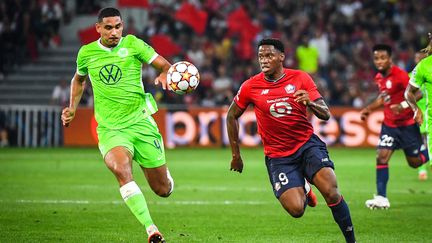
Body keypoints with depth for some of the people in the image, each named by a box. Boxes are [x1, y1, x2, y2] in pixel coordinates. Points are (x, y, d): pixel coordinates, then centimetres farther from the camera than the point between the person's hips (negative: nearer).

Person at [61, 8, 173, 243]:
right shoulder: (86, 53, 6)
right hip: (109, 129, 0)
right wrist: (72, 107, 17)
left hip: (140, 122, 0)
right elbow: (79, 78, 27)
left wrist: (165, 74, -27)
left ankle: (146, 163, 42)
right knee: (120, 168, -34)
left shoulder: (132, 44, -2)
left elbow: (166, 65, -5)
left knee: (164, 190, 4)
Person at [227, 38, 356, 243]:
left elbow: (326, 115, -5)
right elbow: (231, 116, 11)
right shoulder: (251, 87, -4)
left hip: (308, 144, 0)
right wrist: (236, 154, 12)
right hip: (278, 156, 0)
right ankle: (303, 192, 20)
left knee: (331, 191, -23)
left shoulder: (300, 78, -3)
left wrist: (310, 103, -27)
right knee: (296, 209, -18)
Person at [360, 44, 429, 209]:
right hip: (389, 124, 6)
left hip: (407, 124, -6)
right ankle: (381, 197, -11)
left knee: (415, 162, 4)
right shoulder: (379, 78, 5)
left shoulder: (400, 75, -19)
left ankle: (427, 151, 38)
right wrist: (369, 108, 13)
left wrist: (403, 105, -32)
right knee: (381, 157, -11)